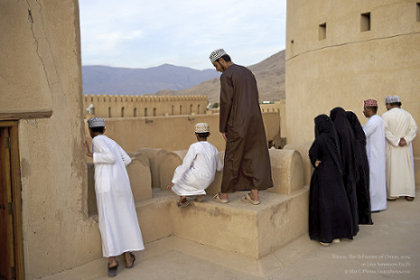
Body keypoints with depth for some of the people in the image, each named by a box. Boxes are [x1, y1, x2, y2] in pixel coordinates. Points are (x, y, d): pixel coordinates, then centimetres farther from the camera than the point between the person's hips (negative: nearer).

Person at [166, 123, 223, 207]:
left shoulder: (194, 146, -11)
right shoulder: (213, 149, 5)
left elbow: (185, 165, -15)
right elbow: (219, 168, 14)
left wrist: (173, 182, -13)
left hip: (196, 179, -6)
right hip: (207, 181, 6)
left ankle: (183, 197, 8)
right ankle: (200, 192, 13)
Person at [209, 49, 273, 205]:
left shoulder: (226, 75, -7)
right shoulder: (248, 73, 19)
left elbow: (225, 103, -13)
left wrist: (222, 128, -5)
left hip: (238, 123, -6)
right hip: (255, 120, 7)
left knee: (232, 158, 4)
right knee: (253, 157, 9)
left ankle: (224, 194, 16)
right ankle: (254, 195, 8)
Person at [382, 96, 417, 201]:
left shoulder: (385, 115, -7)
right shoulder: (407, 114, 5)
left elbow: (386, 131, -17)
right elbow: (413, 128, -4)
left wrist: (396, 142, -16)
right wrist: (405, 140, -12)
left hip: (391, 147, -3)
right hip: (406, 147, 3)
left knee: (392, 169, 3)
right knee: (407, 168, 9)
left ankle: (393, 194, 5)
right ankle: (409, 194, 12)